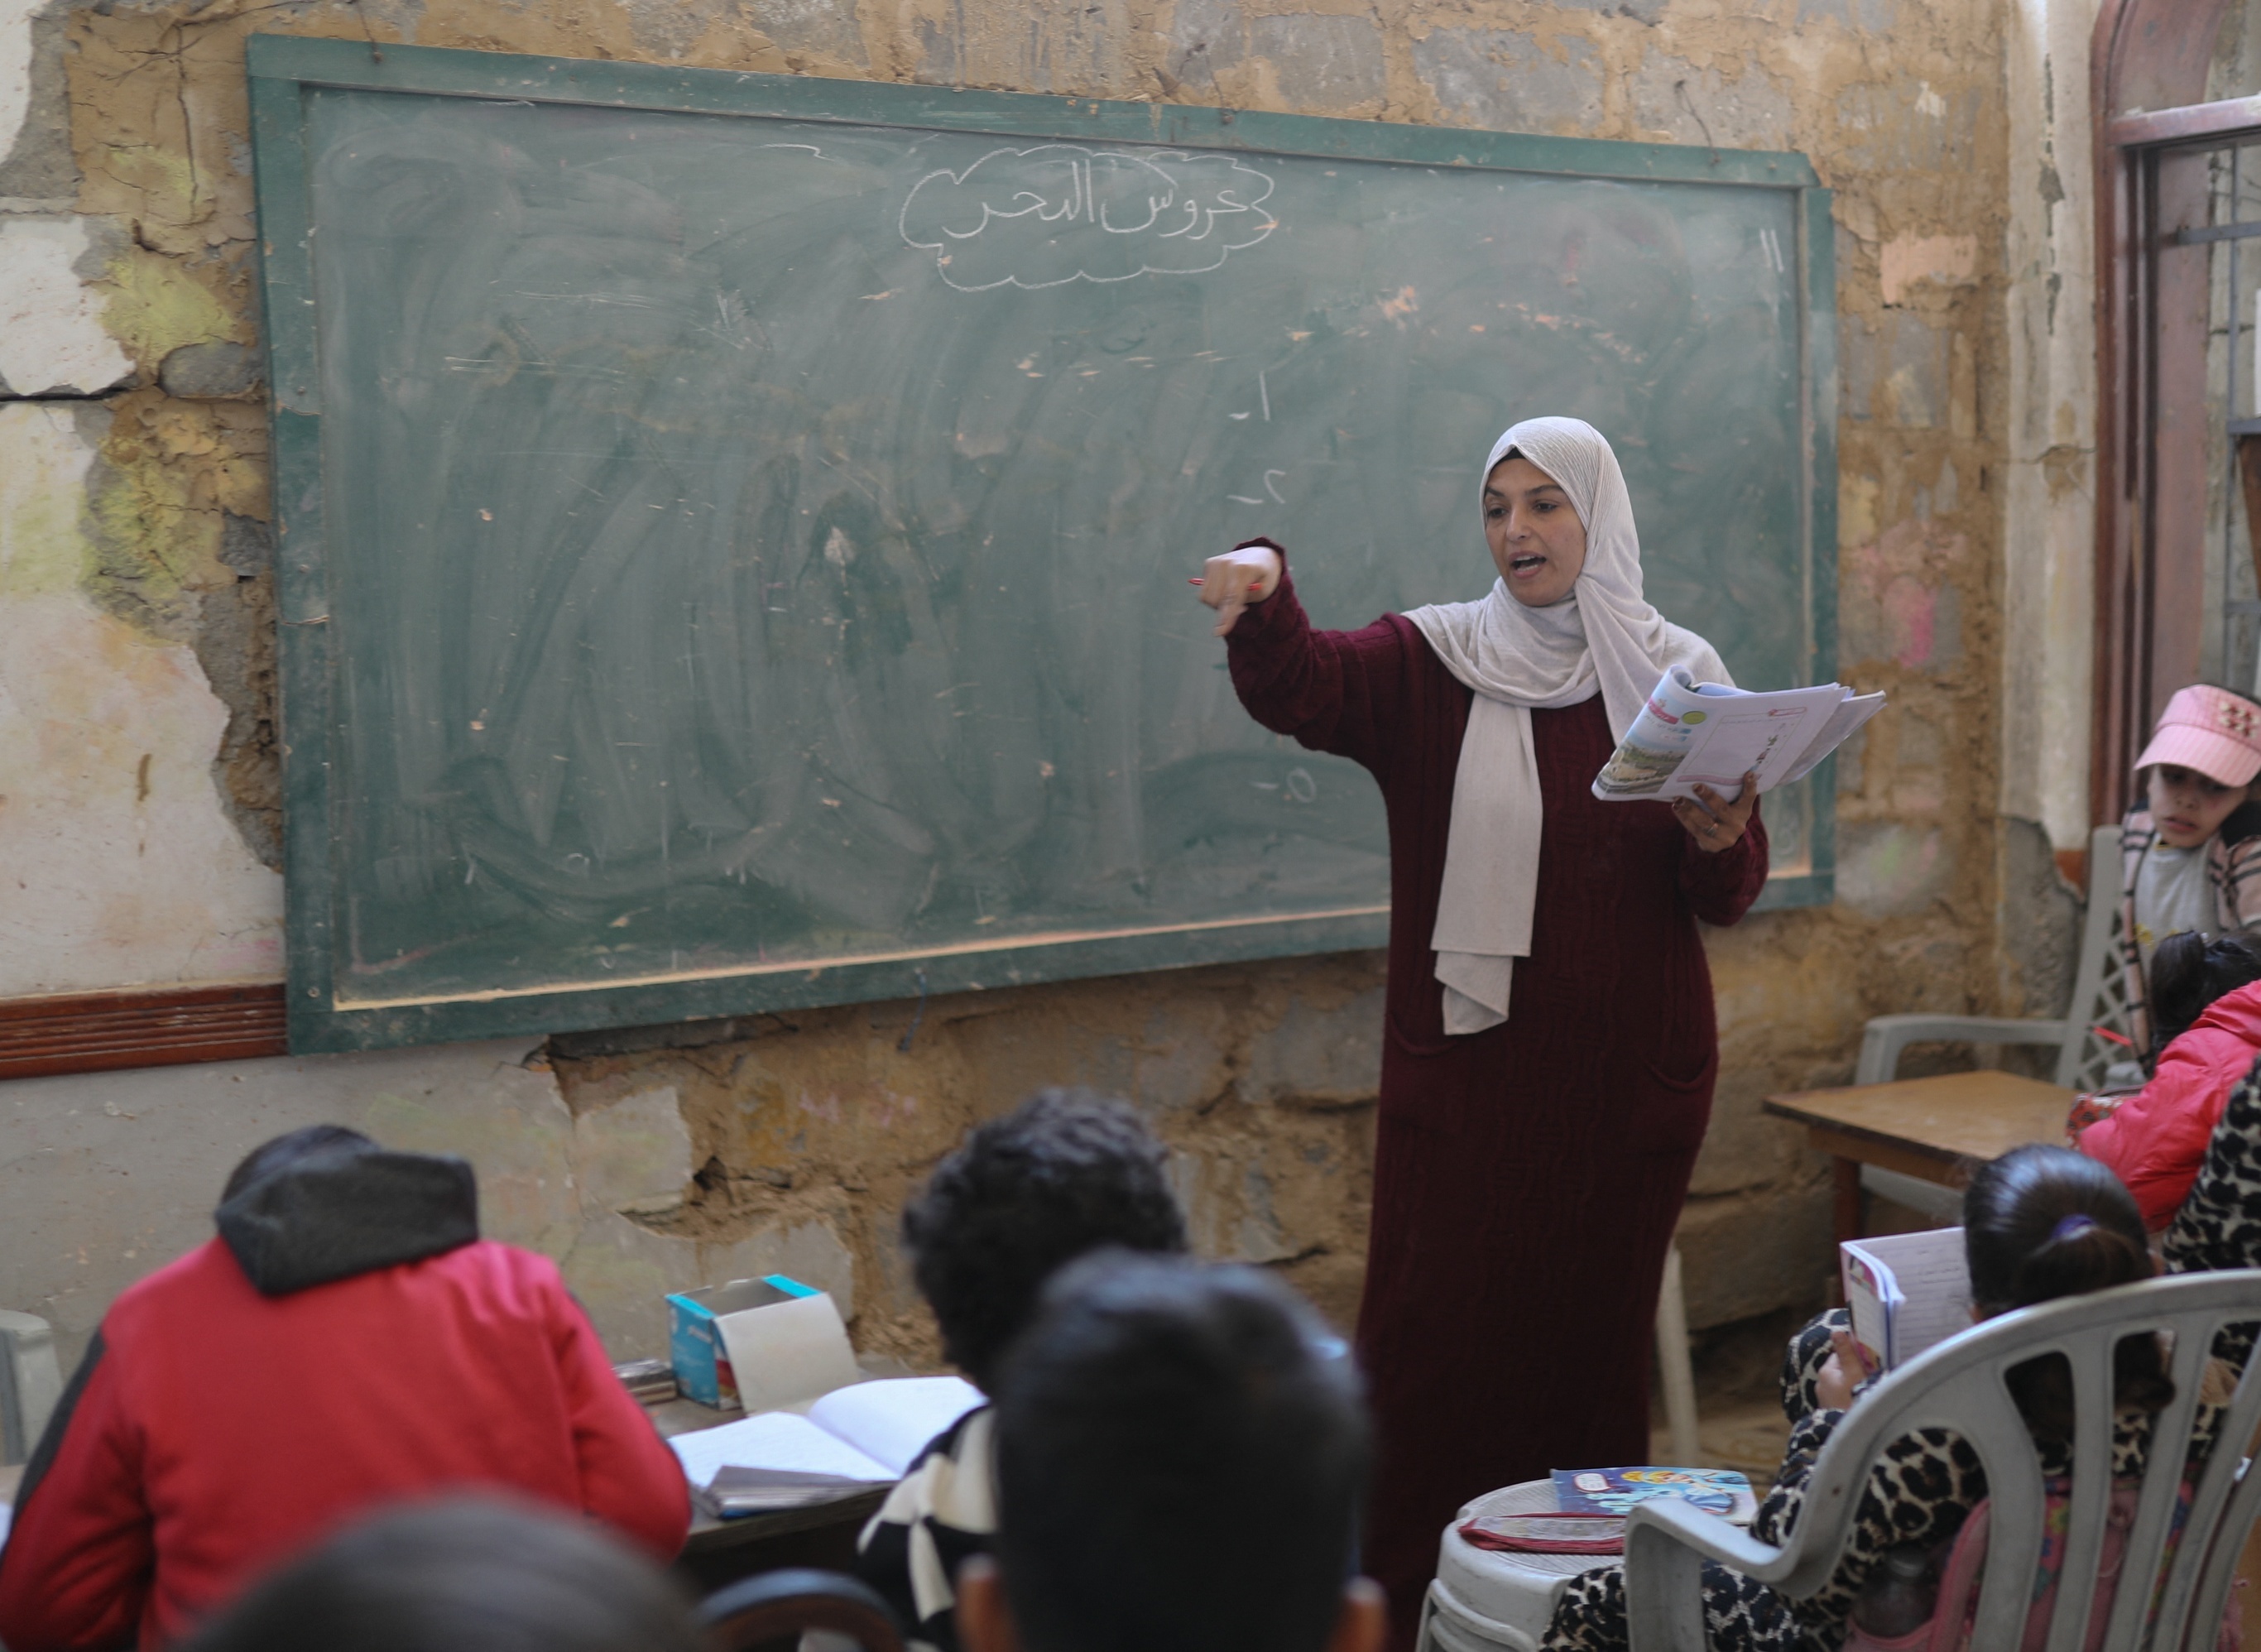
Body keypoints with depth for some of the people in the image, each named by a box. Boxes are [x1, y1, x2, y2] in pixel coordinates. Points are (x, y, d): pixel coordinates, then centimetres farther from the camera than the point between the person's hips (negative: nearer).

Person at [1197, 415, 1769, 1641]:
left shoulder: (1680, 677, 5)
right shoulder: (1429, 663, 0)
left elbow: (1730, 900, 6)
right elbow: (1297, 689, -20)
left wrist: (1722, 841, -17)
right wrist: (1261, 591, -40)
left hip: (1630, 1074, 2)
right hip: (1466, 1067, -1)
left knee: (1596, 1330, 11)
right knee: (1434, 1330, -2)